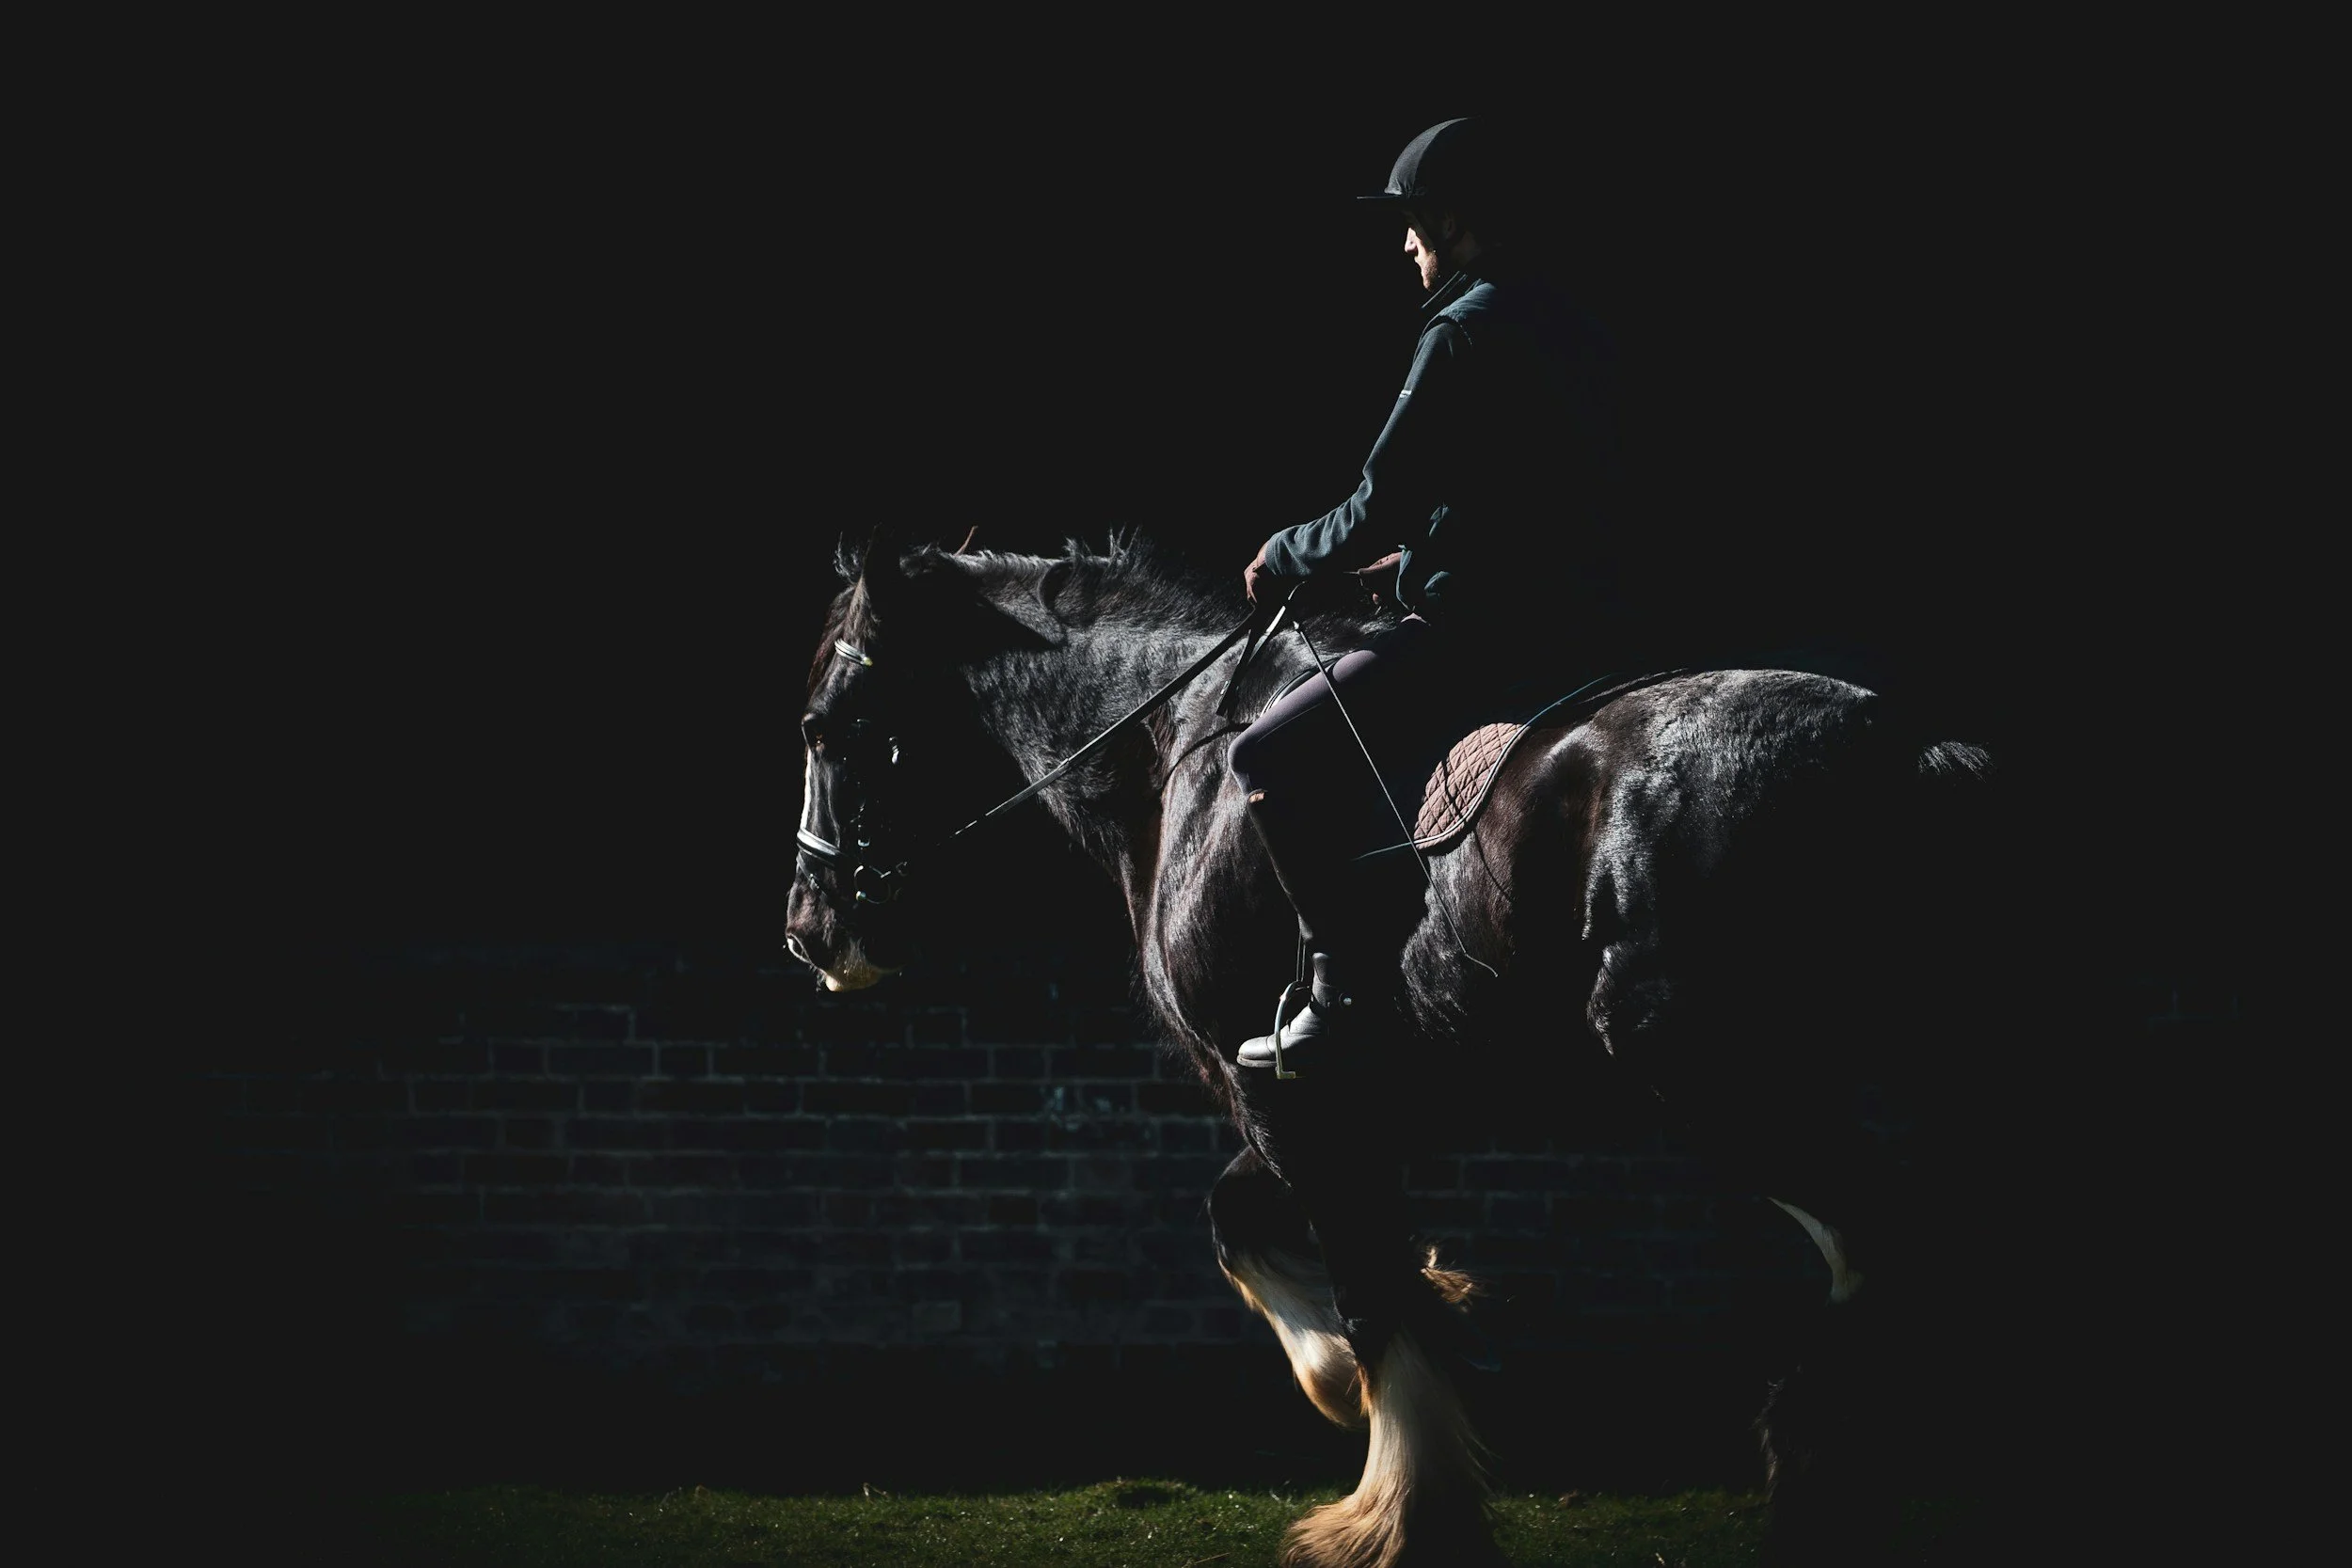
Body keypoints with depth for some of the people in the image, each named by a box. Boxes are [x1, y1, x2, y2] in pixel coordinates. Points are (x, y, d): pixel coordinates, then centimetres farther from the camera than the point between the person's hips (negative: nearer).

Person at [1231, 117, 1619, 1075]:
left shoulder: (1465, 334, -15)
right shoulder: (1571, 332, 14)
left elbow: (1383, 504, -16)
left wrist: (1285, 559, 1)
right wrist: (1416, 564, 26)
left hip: (1474, 630, -10)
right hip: (1564, 624, 10)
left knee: (1268, 760, -7)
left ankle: (1347, 983, -11)